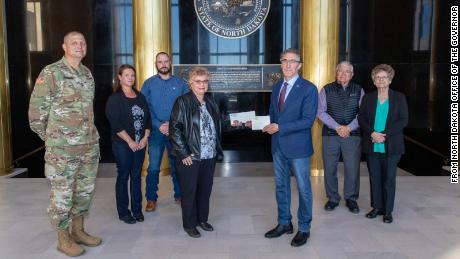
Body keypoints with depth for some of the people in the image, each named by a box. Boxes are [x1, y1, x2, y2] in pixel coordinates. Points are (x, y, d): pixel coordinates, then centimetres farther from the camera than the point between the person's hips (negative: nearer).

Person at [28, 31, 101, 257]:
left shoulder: (87, 74, 11)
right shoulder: (50, 73, -9)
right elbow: (36, 110, -7)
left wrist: (90, 134, 15)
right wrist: (50, 138, -1)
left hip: (90, 145, 7)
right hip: (62, 148, -6)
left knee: (85, 190, 14)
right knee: (62, 194, 3)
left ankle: (78, 230, 30)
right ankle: (63, 238, 18)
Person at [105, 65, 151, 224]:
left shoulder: (140, 97, 11)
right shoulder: (115, 98, -5)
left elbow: (148, 118, 9)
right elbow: (115, 124, -13)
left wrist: (145, 138, -4)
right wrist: (130, 141, -15)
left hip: (140, 144, 5)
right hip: (122, 145, -4)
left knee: (136, 176, 11)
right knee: (123, 176, 4)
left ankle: (137, 209, 21)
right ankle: (123, 212, 15)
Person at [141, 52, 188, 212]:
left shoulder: (180, 83, 5)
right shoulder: (148, 84, 3)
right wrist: (159, 125, -13)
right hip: (156, 131, -1)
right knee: (153, 167, 1)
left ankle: (179, 195, 25)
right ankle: (151, 198, 14)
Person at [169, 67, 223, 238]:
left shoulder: (211, 102, 9)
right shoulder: (183, 102, -9)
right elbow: (174, 128, -12)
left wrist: (217, 149, 9)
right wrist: (183, 153, -14)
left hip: (209, 156, 6)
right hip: (190, 157, -5)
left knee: (206, 189, 15)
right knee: (189, 191, 6)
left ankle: (202, 219, 33)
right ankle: (189, 224, 22)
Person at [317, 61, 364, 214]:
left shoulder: (358, 91, 8)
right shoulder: (326, 90, 5)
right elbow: (321, 112, -3)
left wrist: (349, 127, -12)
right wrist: (337, 127, -12)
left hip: (353, 135, 0)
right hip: (330, 134, 0)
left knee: (352, 169, 3)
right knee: (330, 169, 5)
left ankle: (351, 199, 20)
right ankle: (333, 198, 21)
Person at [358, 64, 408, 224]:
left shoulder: (399, 98, 2)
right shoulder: (368, 98, 8)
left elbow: (403, 120, -5)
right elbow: (361, 119, 3)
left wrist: (385, 134, -16)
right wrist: (372, 133, -14)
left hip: (391, 146, -2)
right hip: (372, 146, 2)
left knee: (389, 178, 3)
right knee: (374, 178, 8)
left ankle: (388, 211, 13)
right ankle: (376, 207, 20)